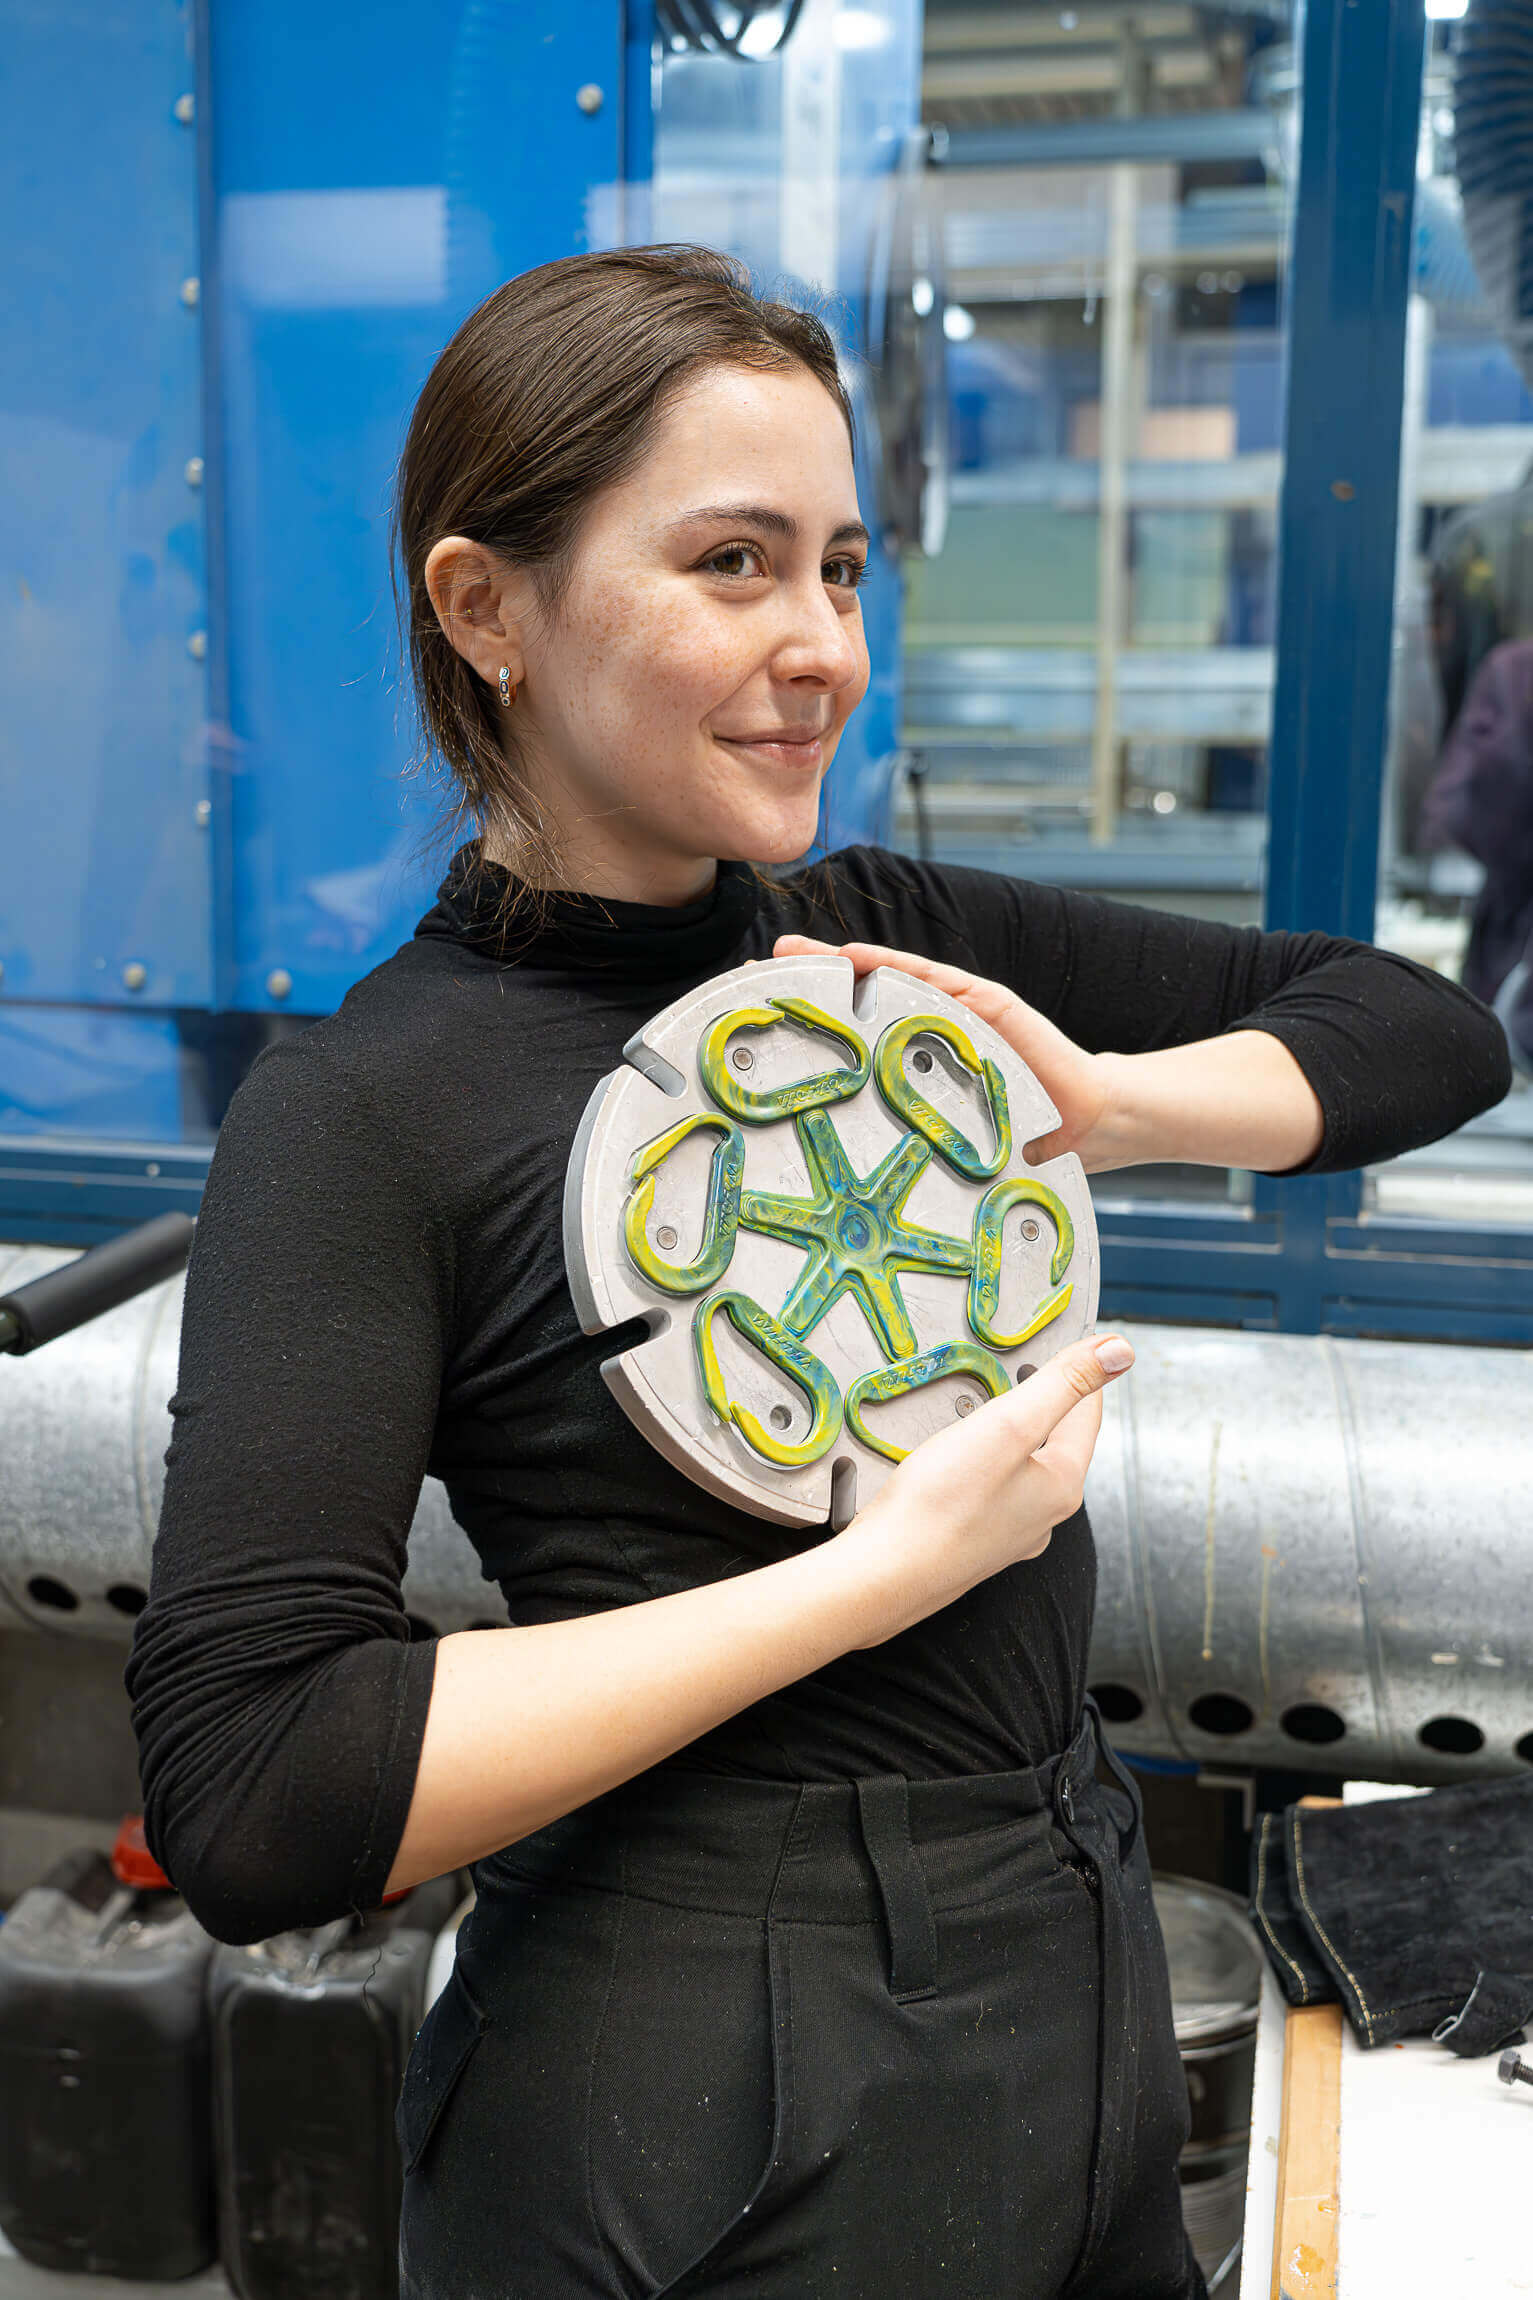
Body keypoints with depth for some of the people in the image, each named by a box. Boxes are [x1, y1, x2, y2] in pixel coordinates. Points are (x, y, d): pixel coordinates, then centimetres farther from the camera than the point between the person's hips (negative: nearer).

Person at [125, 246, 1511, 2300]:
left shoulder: (886, 939, 1)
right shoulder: (366, 1106, -15)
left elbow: (1434, 1032, 6)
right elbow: (249, 1798, -24)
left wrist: (1111, 1105, -14)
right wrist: (889, 1566, -23)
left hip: (1084, 1991, 6)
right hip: (718, 2127, -5)